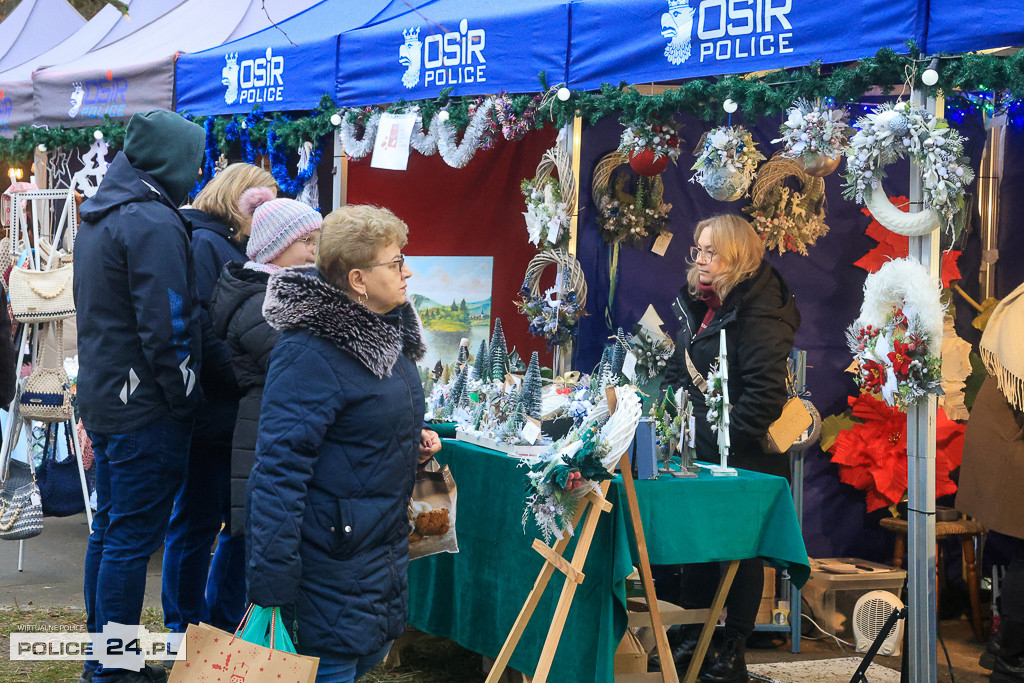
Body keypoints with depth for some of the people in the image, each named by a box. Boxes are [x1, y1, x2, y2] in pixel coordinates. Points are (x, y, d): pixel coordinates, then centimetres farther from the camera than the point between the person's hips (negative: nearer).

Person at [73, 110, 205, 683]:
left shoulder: (97, 218, 14)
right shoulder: (153, 223, -18)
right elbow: (166, 329, -22)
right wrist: (188, 401, -13)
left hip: (101, 400, 10)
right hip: (147, 412, -10)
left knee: (109, 531, 17)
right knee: (133, 540, -2)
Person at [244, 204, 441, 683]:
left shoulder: (386, 336, 9)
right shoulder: (307, 355, -22)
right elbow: (280, 467, -26)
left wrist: (414, 440, 5)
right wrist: (271, 588, -28)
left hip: (385, 548, 9)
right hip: (331, 560, -9)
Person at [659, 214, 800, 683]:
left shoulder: (759, 316, -18)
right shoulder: (701, 305, 11)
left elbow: (765, 394, -24)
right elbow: (679, 373, 21)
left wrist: (724, 437, -22)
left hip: (742, 460, -8)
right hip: (698, 452, 9)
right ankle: (693, 636, 28)